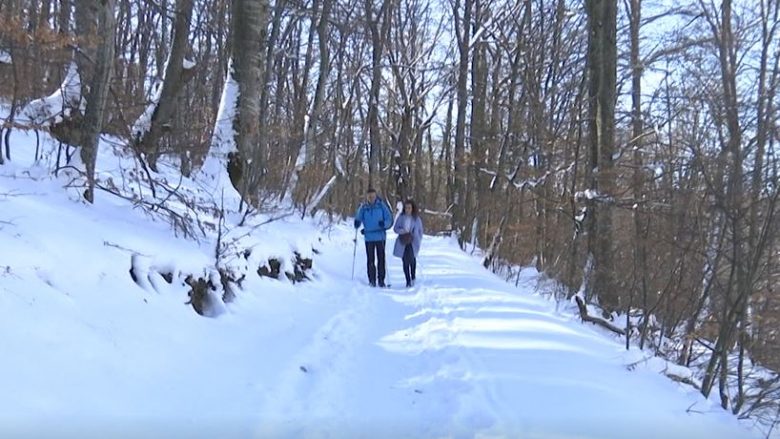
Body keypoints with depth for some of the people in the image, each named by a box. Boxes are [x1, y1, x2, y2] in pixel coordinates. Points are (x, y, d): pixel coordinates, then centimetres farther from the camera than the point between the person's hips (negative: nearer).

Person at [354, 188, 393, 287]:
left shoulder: (382, 205, -1)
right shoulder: (363, 207, 4)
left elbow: (390, 219, -1)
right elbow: (358, 219, 4)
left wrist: (384, 224, -21)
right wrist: (357, 223, -19)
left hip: (380, 237, -1)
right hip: (369, 237, 1)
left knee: (381, 259, 1)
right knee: (370, 259, 2)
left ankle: (381, 280, 8)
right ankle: (372, 280, 9)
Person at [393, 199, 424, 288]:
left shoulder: (417, 219, 2)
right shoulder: (401, 217, 3)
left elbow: (420, 231, 9)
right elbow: (395, 228, 7)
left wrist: (418, 242, -1)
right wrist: (401, 231, -14)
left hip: (413, 242, -2)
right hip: (403, 243, 2)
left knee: (411, 257, -23)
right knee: (405, 261, 1)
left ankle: (413, 276, 0)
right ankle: (408, 281, 11)